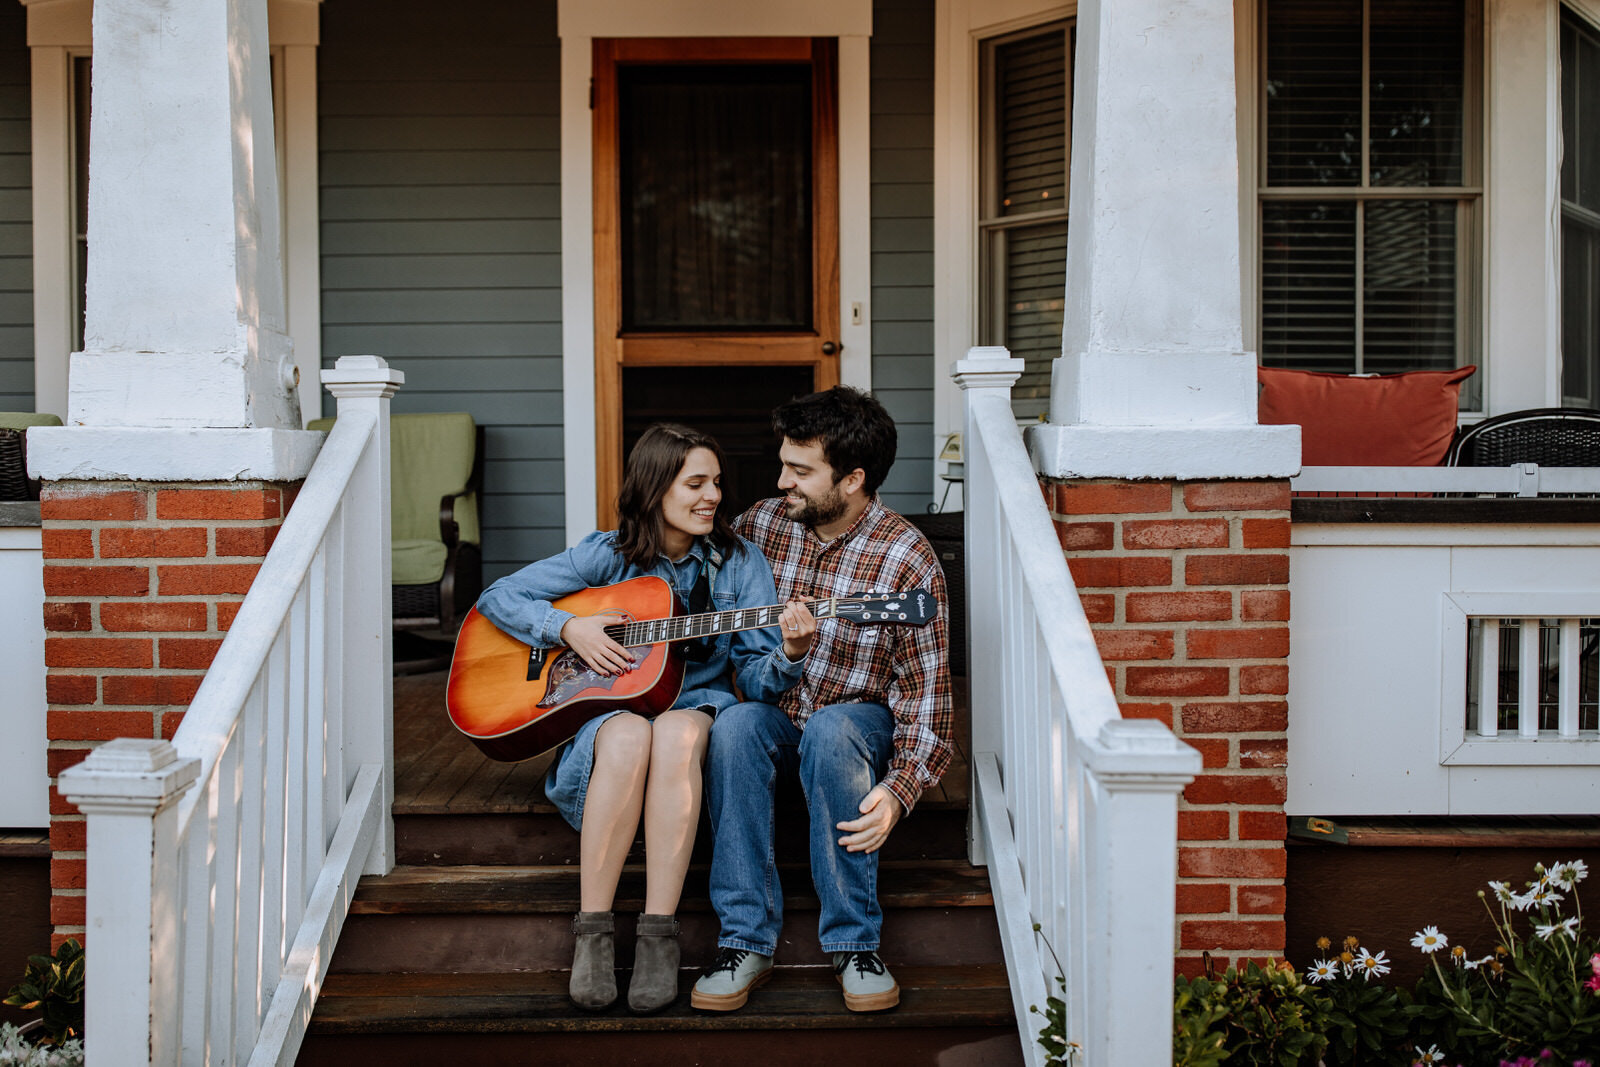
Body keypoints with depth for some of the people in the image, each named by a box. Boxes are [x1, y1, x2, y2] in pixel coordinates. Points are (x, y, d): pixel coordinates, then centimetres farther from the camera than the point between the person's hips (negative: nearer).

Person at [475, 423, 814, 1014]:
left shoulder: (738, 561, 5)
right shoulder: (608, 554, 4)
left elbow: (756, 679, -1)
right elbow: (497, 598, 6)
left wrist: (788, 655, -24)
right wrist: (568, 628, -10)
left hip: (699, 707, 0)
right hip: (608, 710, 0)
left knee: (677, 732, -38)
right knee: (628, 736, -38)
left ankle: (658, 935, -35)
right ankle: (592, 932, -30)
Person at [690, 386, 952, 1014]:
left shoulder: (905, 558, -13)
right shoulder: (762, 524, 1)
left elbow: (926, 689, -14)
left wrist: (900, 790, -26)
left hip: (859, 721, -3)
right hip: (772, 711, 3)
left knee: (829, 731, -38)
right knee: (735, 726, -32)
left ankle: (854, 944, -26)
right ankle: (746, 942, -28)